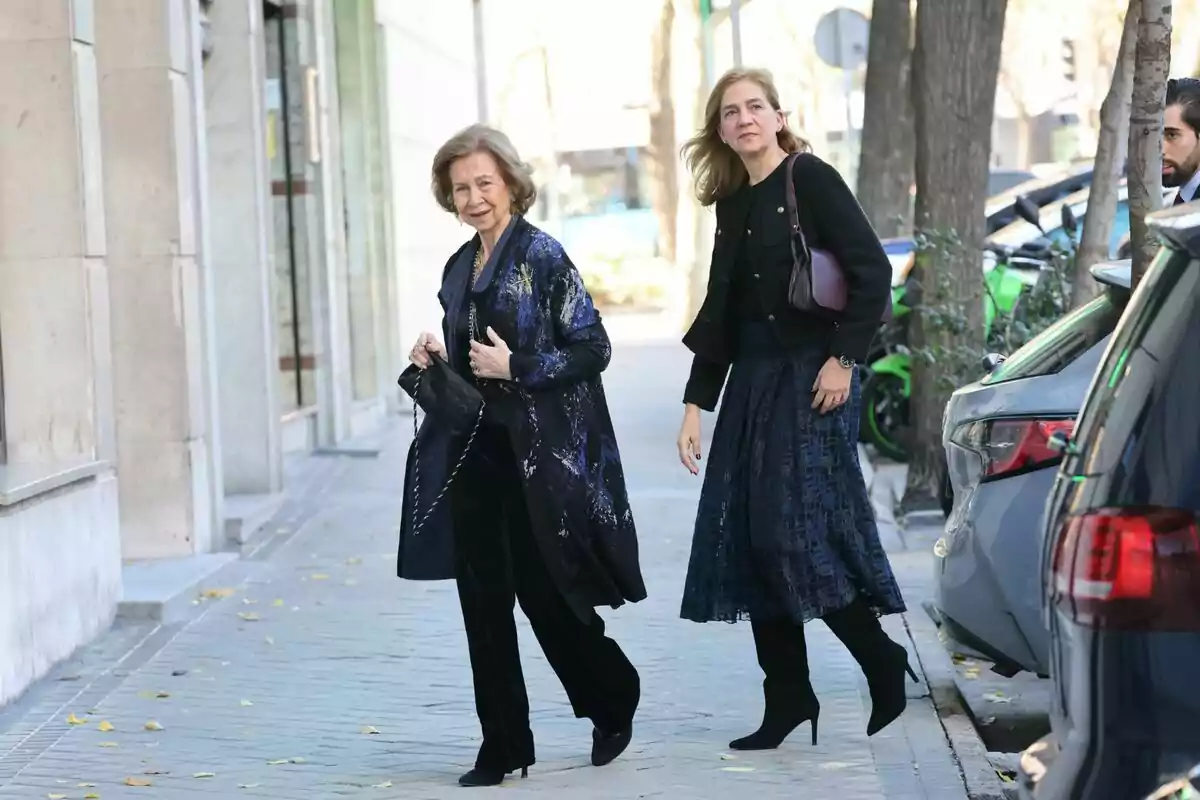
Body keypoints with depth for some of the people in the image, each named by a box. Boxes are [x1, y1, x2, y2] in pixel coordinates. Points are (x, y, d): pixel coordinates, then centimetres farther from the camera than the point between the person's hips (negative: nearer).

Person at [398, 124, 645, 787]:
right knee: (483, 601, 5)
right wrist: (438, 356, 2)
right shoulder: (459, 268, 13)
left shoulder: (542, 256, -8)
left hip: (537, 456, -7)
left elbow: (593, 350, -12)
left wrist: (515, 369, -18)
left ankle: (614, 700, 25)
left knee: (543, 591, -1)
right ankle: (503, 746, 12)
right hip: (475, 454, 7)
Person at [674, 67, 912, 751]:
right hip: (752, 380, 7)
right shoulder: (732, 205, 15)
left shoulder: (811, 179, -6)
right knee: (746, 535, 3)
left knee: (798, 528, -14)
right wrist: (696, 404, 13)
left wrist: (844, 359, -15)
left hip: (813, 378, -7)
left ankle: (884, 662, 5)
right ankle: (788, 699, 10)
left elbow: (874, 271, -12)